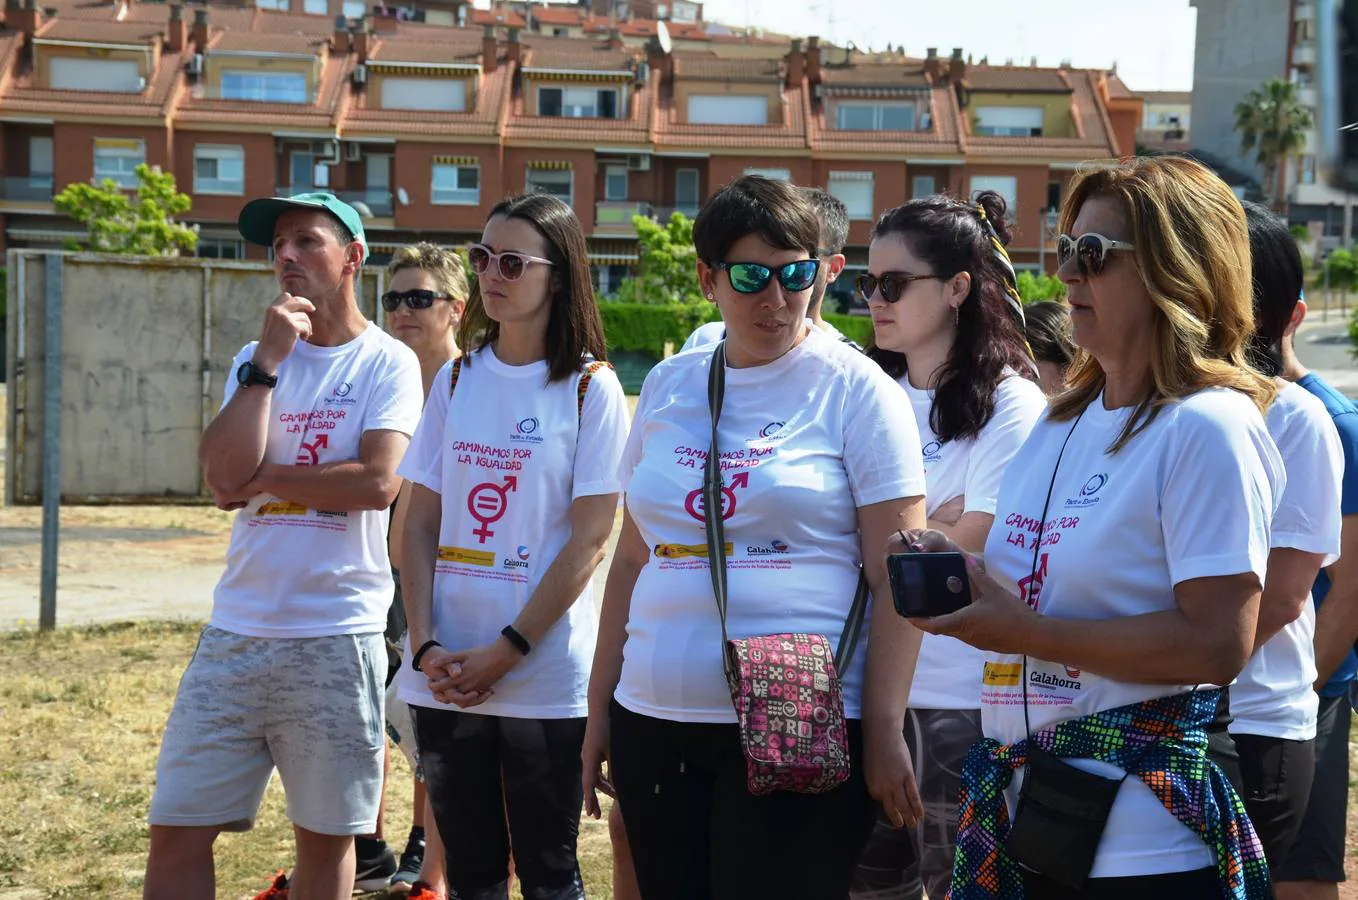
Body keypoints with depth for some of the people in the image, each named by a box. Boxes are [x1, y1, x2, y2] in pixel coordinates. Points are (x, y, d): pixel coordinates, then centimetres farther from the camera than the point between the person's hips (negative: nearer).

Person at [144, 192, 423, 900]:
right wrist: (268, 360, -8)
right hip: (236, 631, 4)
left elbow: (379, 482, -17)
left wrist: (262, 477, -8)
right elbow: (224, 479, -5)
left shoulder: (387, 362, -1)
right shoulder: (256, 359, 10)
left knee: (325, 835, 8)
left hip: (337, 639, -4)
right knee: (177, 832, 3)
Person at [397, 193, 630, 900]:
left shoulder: (590, 389, -4)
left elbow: (589, 538, -9)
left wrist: (507, 651, -14)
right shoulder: (455, 380, 8)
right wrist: (426, 646, -6)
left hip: (543, 679, -4)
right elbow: (419, 525, 7)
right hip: (446, 676, 4)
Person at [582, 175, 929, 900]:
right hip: (655, 724, 5)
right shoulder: (667, 387, 11)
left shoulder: (855, 390, -2)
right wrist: (599, 706, 15)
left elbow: (896, 579, -6)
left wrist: (884, 732, -11)